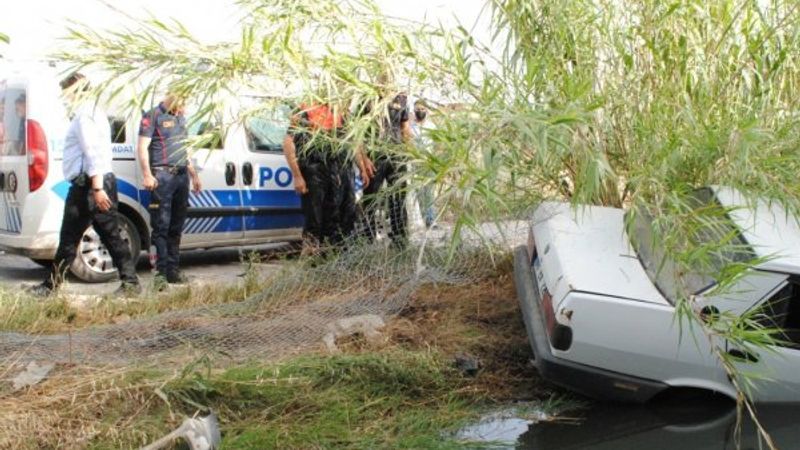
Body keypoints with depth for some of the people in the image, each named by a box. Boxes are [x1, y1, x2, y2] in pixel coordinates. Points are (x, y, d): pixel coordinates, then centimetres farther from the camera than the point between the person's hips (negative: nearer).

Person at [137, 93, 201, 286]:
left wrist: (194, 175, 25)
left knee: (176, 227, 8)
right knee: (161, 226, -8)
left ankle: (173, 270, 14)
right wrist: (147, 175, -17)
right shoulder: (153, 115, -1)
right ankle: (161, 272, -7)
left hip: (181, 176, 7)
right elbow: (142, 147, -7)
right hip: (162, 176, -7)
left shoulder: (181, 118, 22)